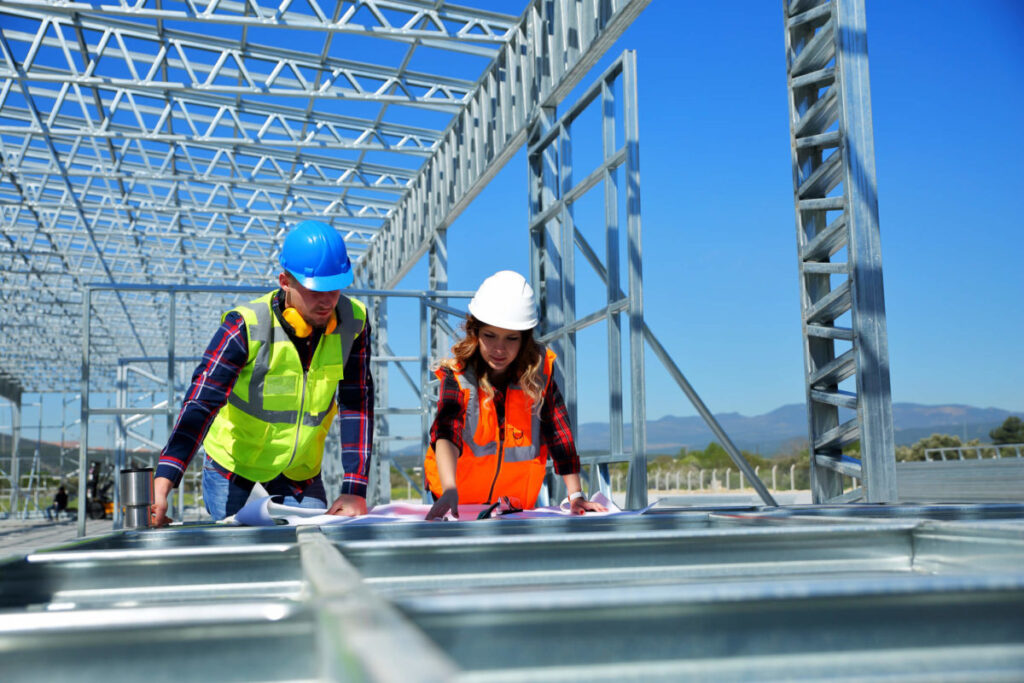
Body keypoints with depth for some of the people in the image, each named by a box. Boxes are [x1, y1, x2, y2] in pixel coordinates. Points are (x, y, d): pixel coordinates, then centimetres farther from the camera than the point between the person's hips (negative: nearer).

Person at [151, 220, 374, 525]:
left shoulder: (353, 322, -17)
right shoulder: (246, 327, -27)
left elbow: (357, 405, -15)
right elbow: (201, 402, -32)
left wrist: (355, 490, -22)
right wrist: (162, 484, -44)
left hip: (299, 465, 3)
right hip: (233, 458, -3)